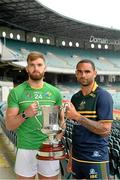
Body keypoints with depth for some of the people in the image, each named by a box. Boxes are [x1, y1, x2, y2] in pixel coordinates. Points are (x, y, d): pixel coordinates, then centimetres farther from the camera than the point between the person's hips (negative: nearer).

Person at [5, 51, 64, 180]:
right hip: (25, 149, -2)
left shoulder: (55, 92, 3)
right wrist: (24, 114, -20)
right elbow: (9, 125, -3)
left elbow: (61, 119, 11)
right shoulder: (16, 92, -4)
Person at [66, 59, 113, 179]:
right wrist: (71, 156, 11)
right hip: (77, 158, 6)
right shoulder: (75, 98, 7)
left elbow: (105, 130, -18)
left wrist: (77, 117, -20)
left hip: (95, 159, -5)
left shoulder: (103, 96, -11)